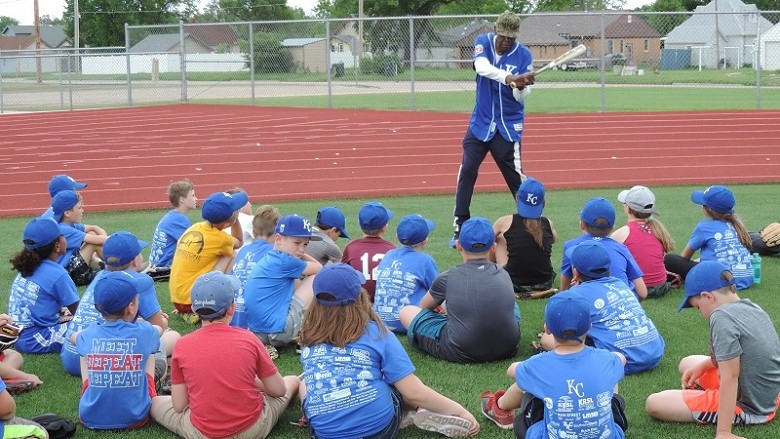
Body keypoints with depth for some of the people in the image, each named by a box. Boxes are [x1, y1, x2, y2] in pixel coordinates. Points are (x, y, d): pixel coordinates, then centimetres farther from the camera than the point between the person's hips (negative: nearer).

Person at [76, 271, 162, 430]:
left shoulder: (89, 335, -7)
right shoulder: (144, 332, -10)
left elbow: (73, 337, 21)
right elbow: (159, 329, 18)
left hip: (91, 418, 1)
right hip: (135, 418, -1)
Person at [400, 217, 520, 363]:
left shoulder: (447, 278, -5)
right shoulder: (504, 275, 4)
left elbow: (424, 306, 16)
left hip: (460, 354, -4)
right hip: (508, 349, 4)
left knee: (406, 311, 12)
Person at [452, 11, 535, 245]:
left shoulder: (523, 54, -10)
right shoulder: (483, 42, -6)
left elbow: (520, 97, -12)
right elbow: (481, 67, -28)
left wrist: (521, 87, -36)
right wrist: (509, 78, -43)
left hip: (508, 125, -2)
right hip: (480, 122, 2)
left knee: (516, 177, -5)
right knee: (466, 173, -2)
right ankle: (460, 229, 5)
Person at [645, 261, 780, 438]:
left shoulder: (722, 316, -23)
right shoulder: (752, 308, 3)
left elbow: (730, 377, -25)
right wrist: (703, 365, 11)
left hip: (746, 406, -9)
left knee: (653, 404, -5)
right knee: (687, 363, 26)